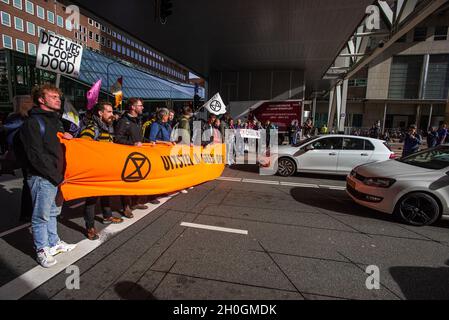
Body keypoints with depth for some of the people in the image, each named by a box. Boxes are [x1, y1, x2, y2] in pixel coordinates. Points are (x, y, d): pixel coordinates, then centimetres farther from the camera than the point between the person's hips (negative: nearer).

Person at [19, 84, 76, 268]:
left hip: (56, 177, 8)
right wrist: (57, 176, -16)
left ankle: (54, 243, 34)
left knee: (53, 213, 20)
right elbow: (36, 155, -18)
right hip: (42, 178, -8)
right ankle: (42, 250, 20)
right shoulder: (33, 122, -12)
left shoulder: (54, 120, 16)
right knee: (41, 216, 5)